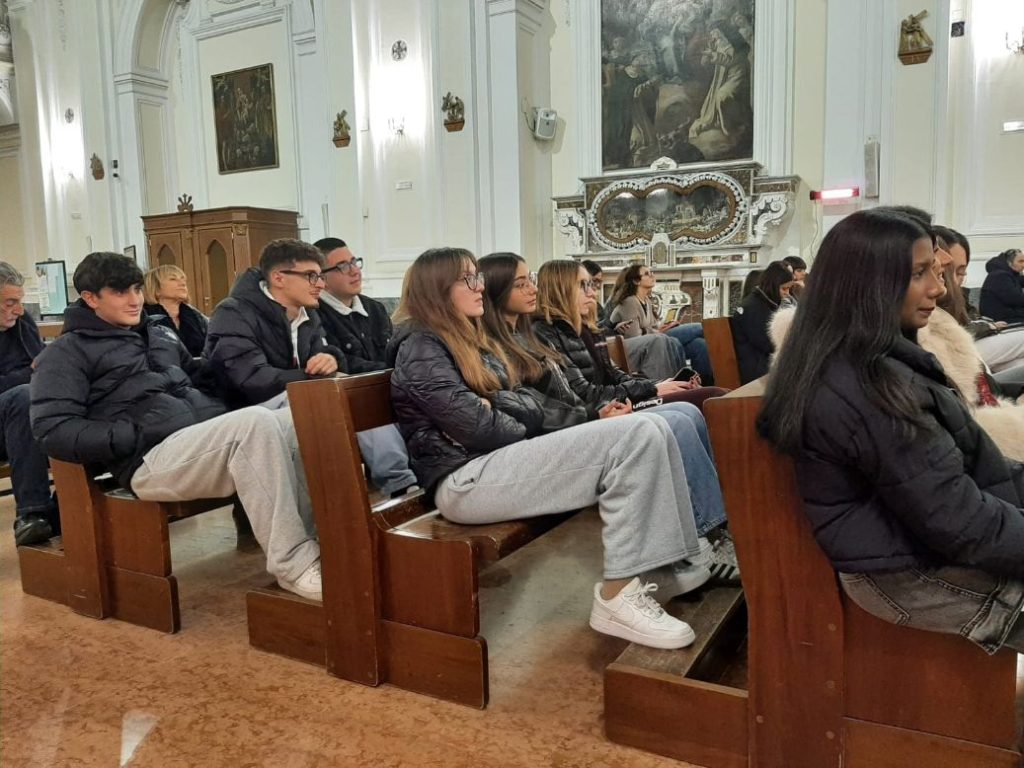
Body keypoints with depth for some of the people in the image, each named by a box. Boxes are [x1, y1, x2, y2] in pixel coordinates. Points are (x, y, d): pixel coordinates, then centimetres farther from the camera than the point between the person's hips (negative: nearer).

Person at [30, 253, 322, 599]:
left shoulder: (159, 333, 27)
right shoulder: (67, 353, 7)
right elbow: (52, 429, -5)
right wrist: (134, 437, -15)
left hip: (214, 436, 7)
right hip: (152, 456, -7)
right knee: (256, 422, -34)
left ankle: (320, 536, -21)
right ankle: (295, 564, -32)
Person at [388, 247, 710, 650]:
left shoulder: (470, 339, 22)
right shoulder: (419, 347, -6)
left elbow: (533, 406, 13)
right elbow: (476, 427, -17)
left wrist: (496, 403, -8)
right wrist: (518, 428, 3)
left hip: (497, 462, 9)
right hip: (466, 479, -9)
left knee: (652, 430, -8)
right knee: (636, 436, -22)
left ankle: (672, 564, -5)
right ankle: (618, 596, -19)